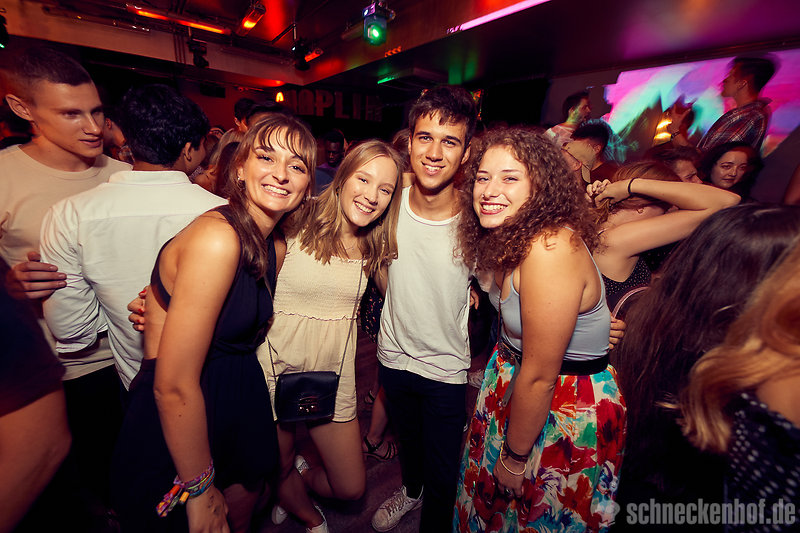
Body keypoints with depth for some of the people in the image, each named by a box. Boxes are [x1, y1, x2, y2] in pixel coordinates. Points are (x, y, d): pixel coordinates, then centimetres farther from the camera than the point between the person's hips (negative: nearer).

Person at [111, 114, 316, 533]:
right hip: (175, 446, -7)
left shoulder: (275, 248, -1)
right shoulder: (216, 237, -27)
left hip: (241, 414, 7)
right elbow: (174, 386, -25)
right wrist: (201, 491, -14)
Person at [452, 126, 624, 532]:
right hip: (511, 383, 8)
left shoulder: (550, 249, -32)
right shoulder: (511, 238, -4)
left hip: (565, 411, -7)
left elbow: (539, 377, -26)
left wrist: (515, 459, -13)